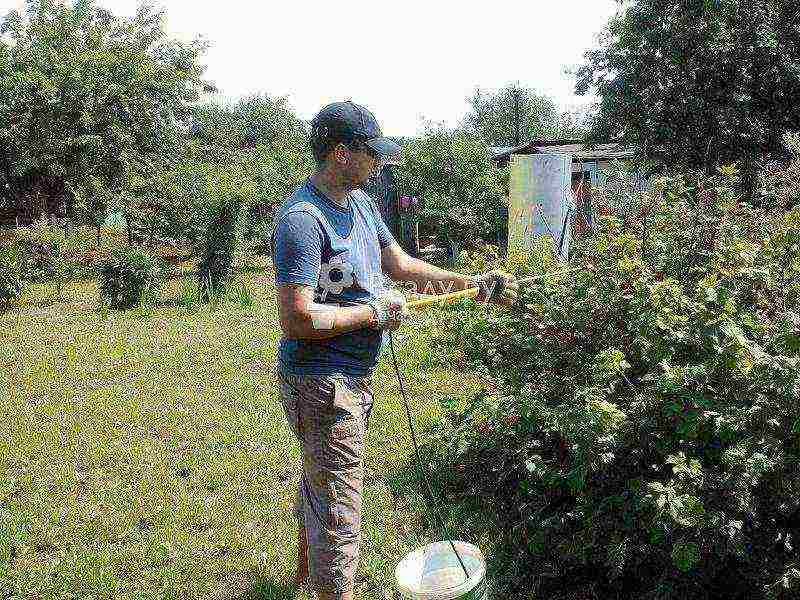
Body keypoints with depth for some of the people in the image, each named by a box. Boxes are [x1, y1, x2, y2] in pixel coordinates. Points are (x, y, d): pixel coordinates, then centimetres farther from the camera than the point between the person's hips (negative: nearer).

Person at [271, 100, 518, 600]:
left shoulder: (360, 202, 6)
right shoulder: (303, 219, -24)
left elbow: (401, 264, 13)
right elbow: (298, 319, -30)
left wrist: (475, 285, 7)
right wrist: (374, 312, -19)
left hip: (355, 375, 10)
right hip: (322, 382, -10)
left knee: (319, 484, 28)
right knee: (338, 512, 1)